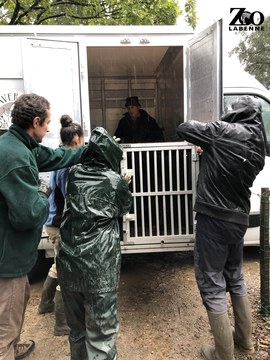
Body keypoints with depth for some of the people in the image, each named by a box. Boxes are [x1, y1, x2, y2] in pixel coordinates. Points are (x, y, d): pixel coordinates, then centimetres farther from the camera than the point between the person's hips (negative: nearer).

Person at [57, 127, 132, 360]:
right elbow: (125, 209, 12)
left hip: (68, 263, 5)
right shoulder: (116, 180, -5)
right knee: (101, 334, 8)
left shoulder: (73, 173, 4)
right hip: (99, 266, -4)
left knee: (76, 328, 22)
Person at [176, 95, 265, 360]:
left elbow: (183, 129, -7)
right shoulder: (258, 147, 9)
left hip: (214, 218, -8)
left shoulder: (224, 130, -11)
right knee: (235, 278, 23)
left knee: (211, 285, 3)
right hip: (239, 219, 8)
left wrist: (206, 138, 12)